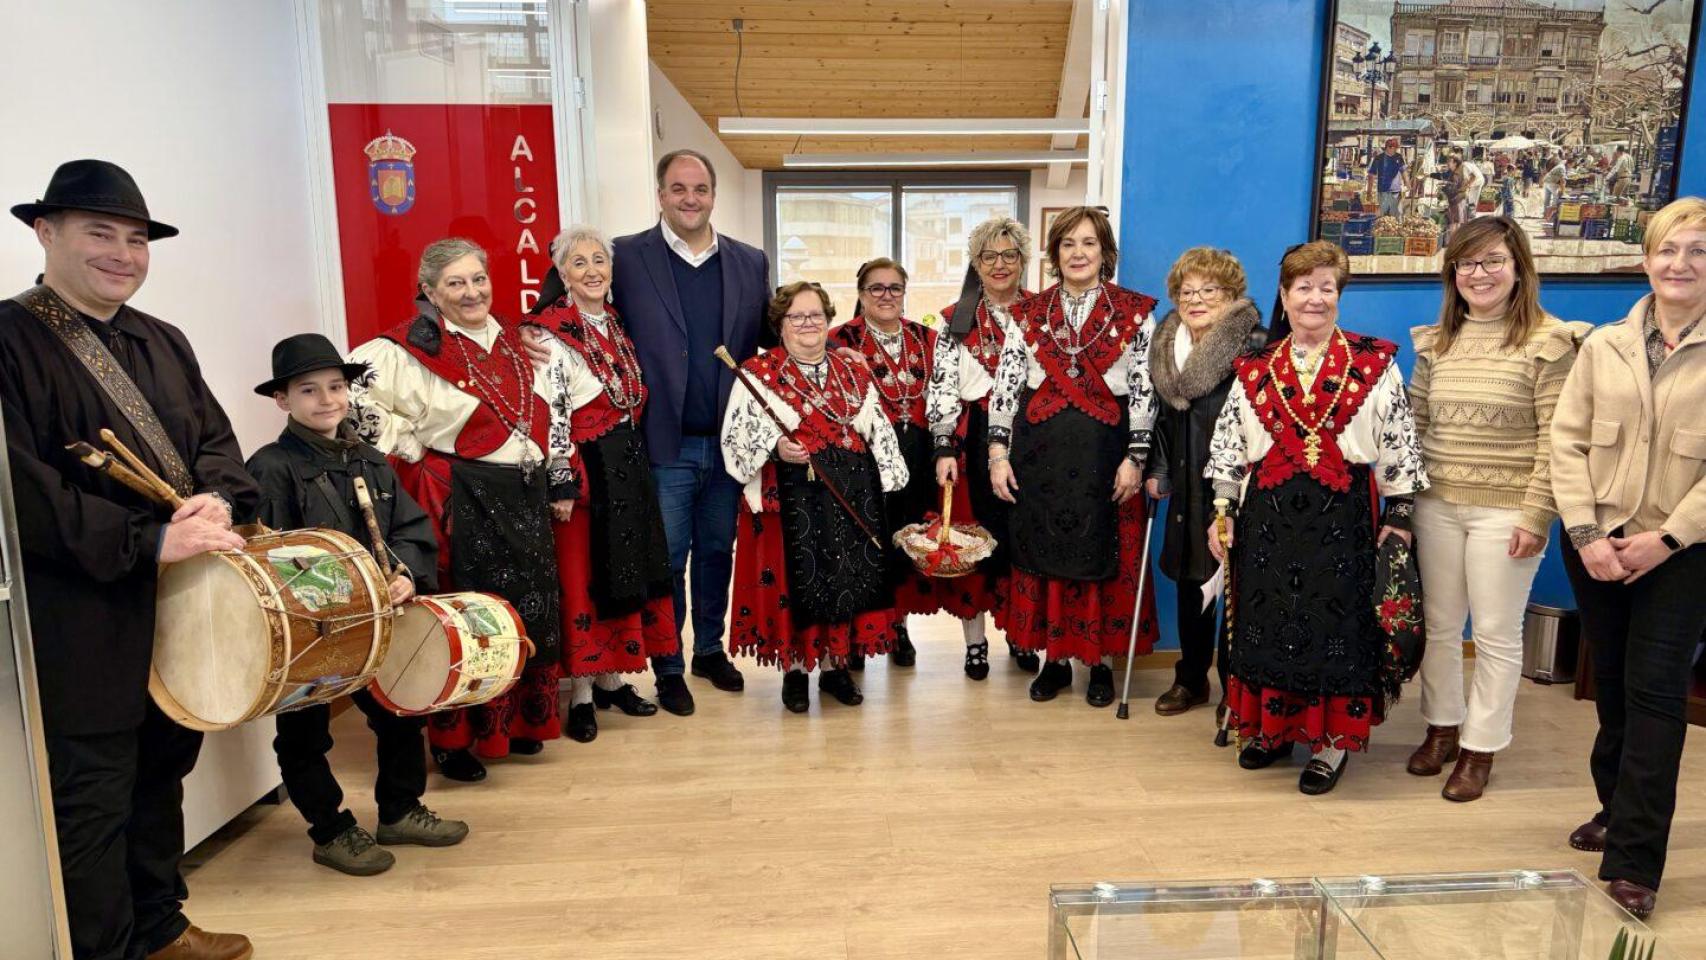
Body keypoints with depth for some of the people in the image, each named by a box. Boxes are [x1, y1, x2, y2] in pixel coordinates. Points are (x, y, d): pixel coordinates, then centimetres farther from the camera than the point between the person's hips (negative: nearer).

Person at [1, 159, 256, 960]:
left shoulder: (162, 342, 13)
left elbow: (214, 436, 12)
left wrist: (217, 498, -10)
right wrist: (149, 541, -24)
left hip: (179, 603, 8)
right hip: (79, 619, -7)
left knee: (162, 772, 20)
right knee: (91, 799, 4)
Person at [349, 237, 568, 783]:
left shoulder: (509, 338, 11)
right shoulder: (416, 347, -9)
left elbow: (544, 414, 19)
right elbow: (354, 390, -18)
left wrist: (558, 482, 15)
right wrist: (406, 449, -13)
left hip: (524, 498, 7)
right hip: (462, 504, -7)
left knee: (528, 610, 13)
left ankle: (518, 722, 30)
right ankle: (454, 738, 13)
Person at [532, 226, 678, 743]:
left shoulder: (617, 325, 11)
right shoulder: (551, 333, -11)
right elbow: (548, 416, -16)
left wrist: (636, 462, 16)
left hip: (628, 467, 8)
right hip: (583, 468, -7)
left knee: (626, 568, 12)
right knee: (581, 575, 0)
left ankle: (612, 677, 26)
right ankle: (582, 692, 12)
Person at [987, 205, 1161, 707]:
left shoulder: (1134, 312, 1)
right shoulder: (1029, 313, 6)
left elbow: (1145, 390, -1)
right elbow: (1005, 384, 3)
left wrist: (1134, 459, -7)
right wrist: (998, 452, -5)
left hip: (1104, 451, -2)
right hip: (1040, 450, 2)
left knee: (1103, 557, 5)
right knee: (1043, 554, 7)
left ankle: (1101, 661, 21)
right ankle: (1054, 658, 22)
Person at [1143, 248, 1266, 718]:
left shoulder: (1251, 347, -12)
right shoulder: (1167, 345, 9)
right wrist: (1157, 469, 13)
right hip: (1187, 488, 6)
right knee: (1190, 583, 14)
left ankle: (1234, 687, 19)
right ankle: (1190, 679, 28)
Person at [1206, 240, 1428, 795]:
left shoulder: (1374, 365, 2)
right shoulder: (1256, 369, 6)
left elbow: (1399, 444, 3)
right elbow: (1228, 447, 8)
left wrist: (1398, 515, -1)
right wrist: (1222, 514, 4)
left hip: (1342, 516, -2)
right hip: (1267, 515, 2)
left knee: (1336, 625, 3)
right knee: (1268, 623, 9)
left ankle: (1333, 741, 17)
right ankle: (1273, 727, 25)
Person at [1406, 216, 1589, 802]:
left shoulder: (1548, 343, -7)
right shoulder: (1434, 342, 8)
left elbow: (1555, 440, -9)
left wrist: (1536, 517, -13)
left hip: (1504, 510, -4)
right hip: (1436, 505, 5)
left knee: (1496, 633, 6)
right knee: (1438, 624, 13)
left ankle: (1480, 748, 20)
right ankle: (1443, 727, 31)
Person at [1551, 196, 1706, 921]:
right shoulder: (1603, 346, 5)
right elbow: (1567, 440, 0)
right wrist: (1586, 532, -10)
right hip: (1597, 545, 3)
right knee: (1611, 685, 14)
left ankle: (1634, 861, 3)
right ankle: (1617, 809, 32)